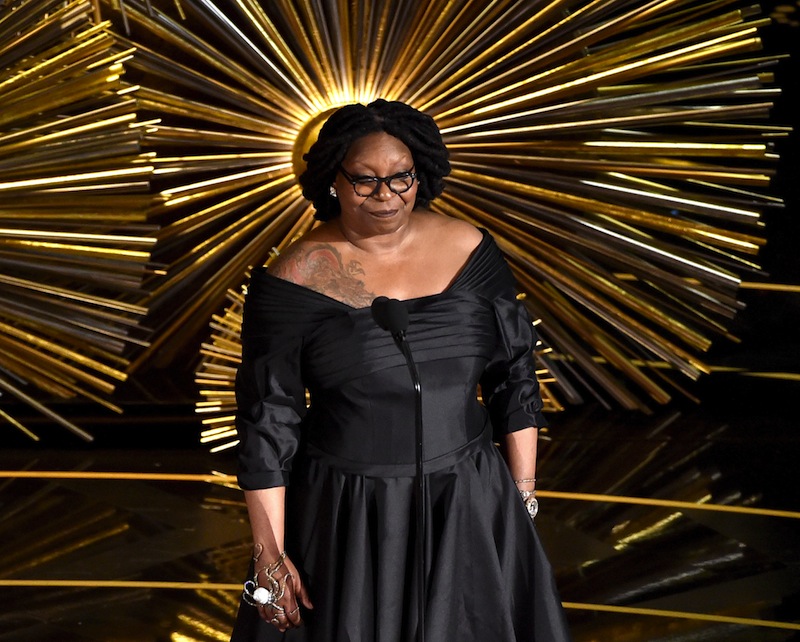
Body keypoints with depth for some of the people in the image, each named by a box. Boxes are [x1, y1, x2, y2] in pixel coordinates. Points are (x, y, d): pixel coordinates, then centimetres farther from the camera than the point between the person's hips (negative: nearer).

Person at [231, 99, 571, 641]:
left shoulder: (469, 250, -3)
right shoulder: (294, 283, -11)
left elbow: (514, 378, 4)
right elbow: (267, 423, -7)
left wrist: (523, 500, 4)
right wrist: (269, 554, -9)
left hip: (469, 512, 3)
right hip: (346, 522, -2)